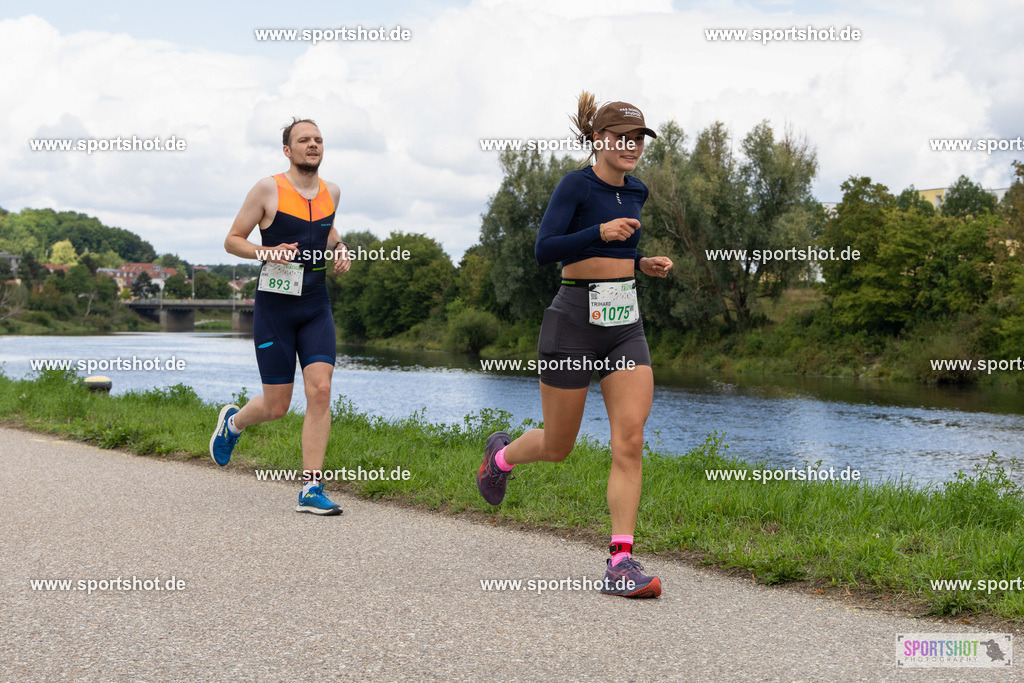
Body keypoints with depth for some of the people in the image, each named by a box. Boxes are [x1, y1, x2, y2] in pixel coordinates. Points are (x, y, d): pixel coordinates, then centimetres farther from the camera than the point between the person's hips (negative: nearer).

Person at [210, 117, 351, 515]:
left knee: (320, 390, -11)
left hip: (316, 307, 4)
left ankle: (311, 489, -6)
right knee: (277, 407, 0)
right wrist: (266, 252, -19)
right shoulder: (268, 190, -7)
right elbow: (232, 240, -1)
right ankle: (233, 422, 37)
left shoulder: (331, 192, 8)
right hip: (275, 306, -4)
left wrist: (339, 249, 8)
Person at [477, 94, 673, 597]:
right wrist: (602, 232, -25)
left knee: (630, 442, -10)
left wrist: (644, 263, 9)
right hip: (576, 319, -5)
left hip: (626, 324, 5)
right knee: (557, 446, 8)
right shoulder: (576, 185, -8)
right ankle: (502, 455, 42)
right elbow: (545, 249, -15)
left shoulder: (635, 192, 13)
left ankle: (620, 562, -8)